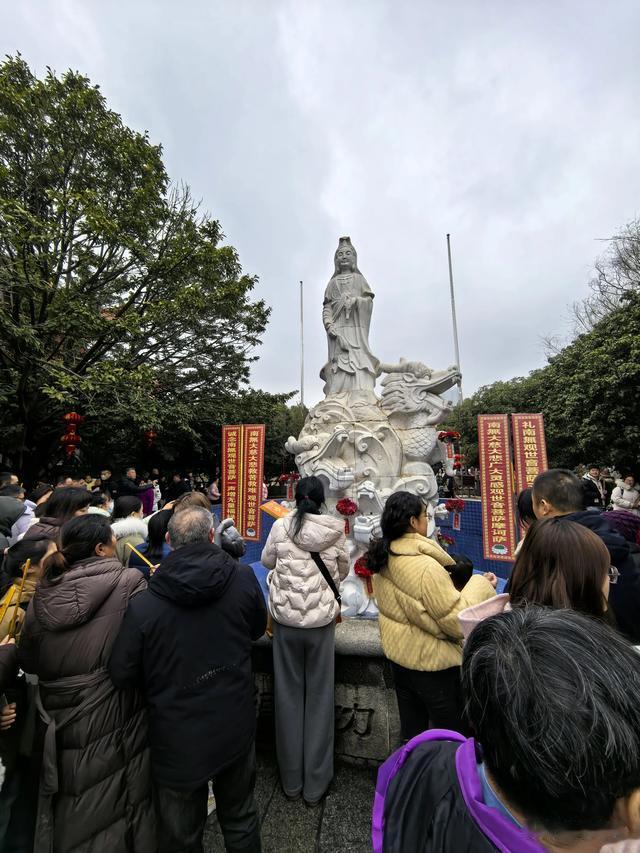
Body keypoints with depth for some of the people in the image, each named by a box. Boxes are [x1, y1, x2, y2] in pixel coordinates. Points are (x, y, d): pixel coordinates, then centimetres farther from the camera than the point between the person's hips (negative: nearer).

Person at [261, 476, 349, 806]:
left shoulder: (281, 526, -11)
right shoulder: (335, 530, -10)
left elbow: (266, 560, 5)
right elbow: (343, 571, 5)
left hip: (285, 619, 1)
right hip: (321, 620, 0)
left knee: (289, 696, 18)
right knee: (319, 698, 17)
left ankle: (291, 781, 36)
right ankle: (316, 784, 33)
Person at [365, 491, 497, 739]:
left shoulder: (385, 557, -5)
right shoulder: (426, 567, -30)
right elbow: (456, 621, -24)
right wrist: (481, 585, -14)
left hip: (398, 653, 7)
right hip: (431, 662, -7)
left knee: (412, 729, 25)